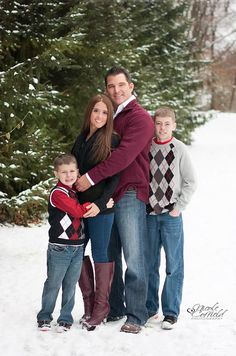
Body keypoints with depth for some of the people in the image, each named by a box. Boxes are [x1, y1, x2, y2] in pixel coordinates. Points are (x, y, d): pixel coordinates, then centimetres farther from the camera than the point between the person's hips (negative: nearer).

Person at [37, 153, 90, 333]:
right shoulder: (58, 193, -11)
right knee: (53, 283, 2)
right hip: (59, 248, -6)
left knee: (70, 284, 8)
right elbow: (78, 211, -16)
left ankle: (66, 318, 17)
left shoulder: (76, 192, 14)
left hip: (77, 247, 6)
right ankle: (44, 317, 14)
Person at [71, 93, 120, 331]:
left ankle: (101, 307, 11)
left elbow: (115, 177, -10)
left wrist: (100, 204, -19)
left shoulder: (112, 140, -6)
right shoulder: (81, 139, 11)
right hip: (79, 205, 6)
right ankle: (89, 304, 19)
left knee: (100, 254, 1)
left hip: (101, 207, -6)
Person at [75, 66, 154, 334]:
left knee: (133, 258, -6)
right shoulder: (108, 118, 19)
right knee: (109, 256, 10)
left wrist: (91, 178, -20)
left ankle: (136, 316, -3)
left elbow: (124, 155, -19)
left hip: (130, 194, -8)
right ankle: (114, 309, 19)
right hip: (106, 196, 8)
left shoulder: (139, 118, -6)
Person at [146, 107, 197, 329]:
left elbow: (190, 182, -1)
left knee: (173, 264, 0)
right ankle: (150, 306, 23)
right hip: (149, 213, 3)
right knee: (149, 263, 10)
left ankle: (171, 312, 8)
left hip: (171, 214, -2)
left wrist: (179, 207, -7)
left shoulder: (179, 149, -3)